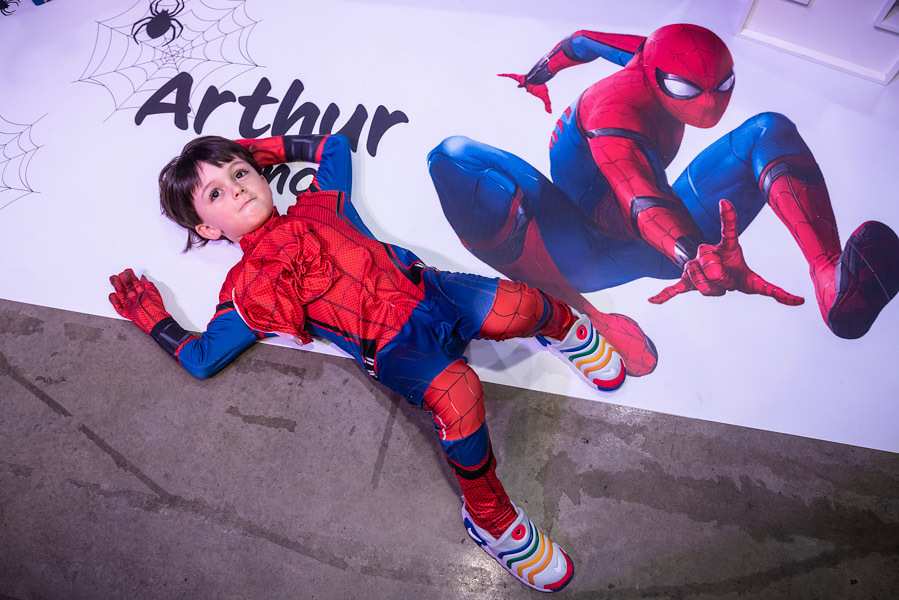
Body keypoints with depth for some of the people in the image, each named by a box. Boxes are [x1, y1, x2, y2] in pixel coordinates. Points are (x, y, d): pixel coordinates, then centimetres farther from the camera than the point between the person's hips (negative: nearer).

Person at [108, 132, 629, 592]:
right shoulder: (248, 288, 8)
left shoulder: (315, 206, 18)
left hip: (429, 290, 4)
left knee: (518, 306, -24)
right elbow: (202, 359, 8)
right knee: (457, 393, -33)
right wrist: (152, 317, 14)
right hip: (395, 349, -3)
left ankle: (560, 326, 14)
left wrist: (273, 147, 34)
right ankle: (489, 516, -9)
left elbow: (334, 145, 34)